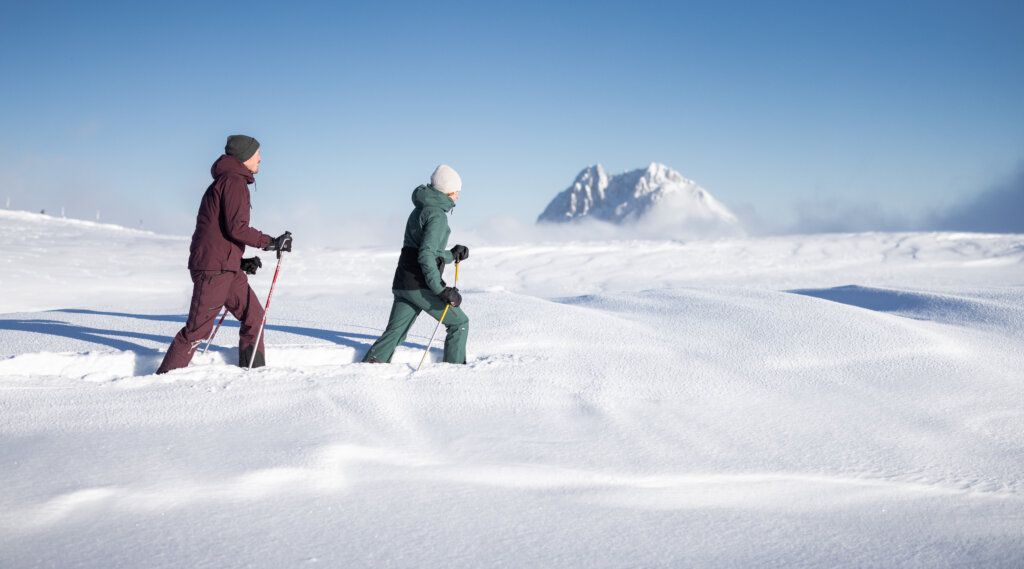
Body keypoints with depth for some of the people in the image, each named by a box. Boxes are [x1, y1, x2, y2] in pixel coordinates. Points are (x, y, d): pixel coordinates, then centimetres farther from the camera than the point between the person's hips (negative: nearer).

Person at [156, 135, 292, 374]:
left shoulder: (224, 182, 21)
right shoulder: (234, 181, -10)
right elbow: (236, 227, -20)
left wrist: (241, 261, 18)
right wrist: (271, 242, -12)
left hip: (226, 267, 10)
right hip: (214, 267, -10)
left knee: (253, 314, 10)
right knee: (198, 328, -7)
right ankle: (165, 376, -1)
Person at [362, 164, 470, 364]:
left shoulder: (420, 210, 19)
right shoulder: (436, 215, -11)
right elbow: (426, 255, -22)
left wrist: (452, 255, 14)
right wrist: (441, 290, -23)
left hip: (402, 284, 8)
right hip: (421, 286, -8)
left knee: (394, 333, 6)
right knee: (459, 323, 6)